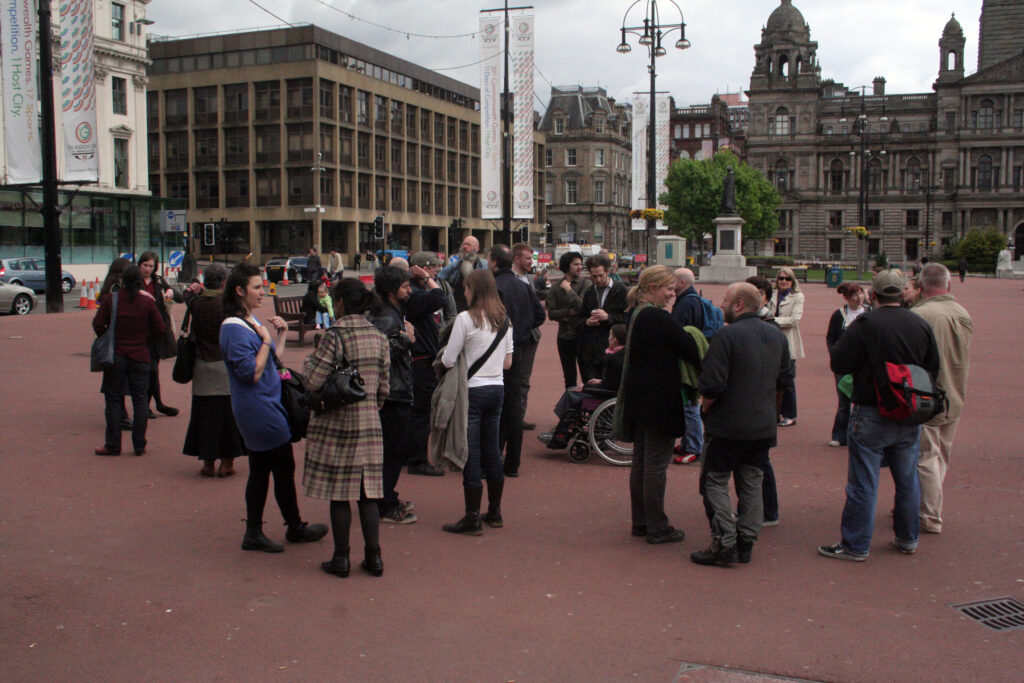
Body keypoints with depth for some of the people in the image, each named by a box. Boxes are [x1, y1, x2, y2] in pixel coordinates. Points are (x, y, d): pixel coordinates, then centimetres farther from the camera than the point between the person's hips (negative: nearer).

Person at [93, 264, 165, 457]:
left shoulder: (109, 299, -6)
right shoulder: (147, 301, -3)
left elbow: (98, 325, -6)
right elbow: (159, 328, -2)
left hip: (115, 356, -1)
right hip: (140, 357, 1)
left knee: (114, 401, 6)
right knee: (140, 401, 7)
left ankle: (113, 445, 9)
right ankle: (139, 446, 10)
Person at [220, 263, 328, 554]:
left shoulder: (251, 321, 12)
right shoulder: (234, 328, -18)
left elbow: (274, 358, 16)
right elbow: (252, 373, -22)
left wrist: (280, 333, 4)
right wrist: (265, 341, -18)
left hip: (263, 407, 10)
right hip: (261, 409, -10)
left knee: (260, 470, 13)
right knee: (284, 468, 3)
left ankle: (253, 533, 20)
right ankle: (295, 528, 19)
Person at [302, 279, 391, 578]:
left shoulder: (335, 336, -14)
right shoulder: (379, 338, 5)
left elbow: (313, 382, -16)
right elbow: (383, 388, 8)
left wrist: (309, 360, 3)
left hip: (335, 422, -5)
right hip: (369, 423, 5)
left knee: (338, 493, 4)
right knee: (367, 491, 10)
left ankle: (341, 558, 10)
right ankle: (373, 556, 11)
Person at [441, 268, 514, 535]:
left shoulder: (466, 318, -12)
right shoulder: (504, 320, 7)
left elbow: (448, 360, -12)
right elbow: (508, 362, 13)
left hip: (473, 390, -6)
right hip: (497, 389, 6)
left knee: (471, 453, -2)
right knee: (492, 450, 14)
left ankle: (472, 518, 2)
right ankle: (494, 513, 22)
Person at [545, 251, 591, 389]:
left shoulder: (585, 284, -4)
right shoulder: (556, 288, 4)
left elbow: (583, 306, -17)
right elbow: (551, 313, -2)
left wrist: (569, 290, -15)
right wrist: (570, 312, -14)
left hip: (582, 333, -3)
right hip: (565, 334, 3)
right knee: (569, 376, 13)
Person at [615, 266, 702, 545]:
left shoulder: (635, 315, 10)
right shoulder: (659, 318, -18)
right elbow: (690, 349, -14)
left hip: (638, 400, 9)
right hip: (659, 401, -9)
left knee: (640, 461, 15)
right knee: (656, 464, -2)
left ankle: (640, 522, 24)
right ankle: (657, 528, 7)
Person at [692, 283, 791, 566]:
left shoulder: (726, 335, -17)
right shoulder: (777, 335, 7)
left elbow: (712, 385, -20)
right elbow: (783, 378, 16)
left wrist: (705, 409, -3)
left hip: (729, 426, -7)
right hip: (765, 427, 7)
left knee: (715, 482, 2)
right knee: (752, 484, 13)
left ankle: (725, 545, -3)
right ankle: (746, 544, 17)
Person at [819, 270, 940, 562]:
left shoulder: (865, 324, -15)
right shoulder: (921, 325, 1)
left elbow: (838, 363, -15)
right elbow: (933, 370, 9)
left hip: (871, 415, -5)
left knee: (863, 483, 1)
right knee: (907, 480, 17)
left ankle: (856, 545, 6)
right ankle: (908, 539, 29)